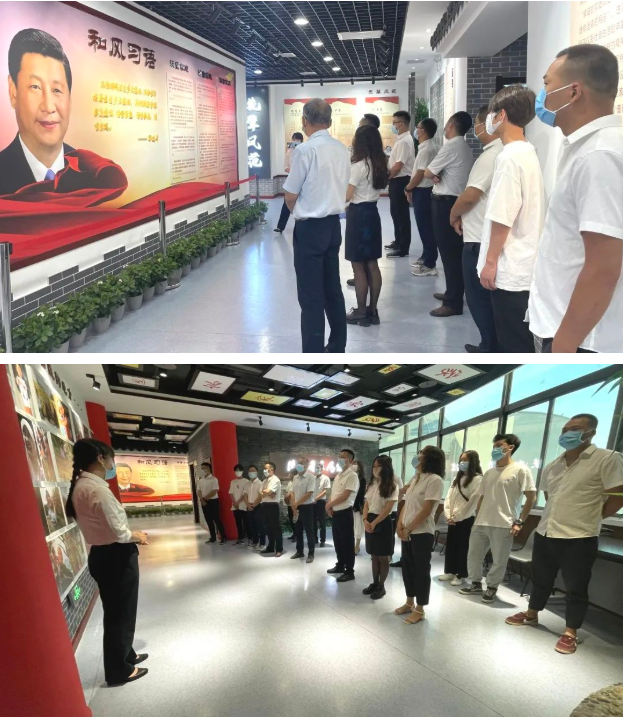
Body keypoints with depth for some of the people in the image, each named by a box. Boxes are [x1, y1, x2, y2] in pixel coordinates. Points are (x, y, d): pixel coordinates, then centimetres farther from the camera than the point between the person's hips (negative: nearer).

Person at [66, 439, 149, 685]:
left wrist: (132, 534, 8)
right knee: (120, 615, 7)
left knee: (116, 613, 24)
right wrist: (138, 536, -5)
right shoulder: (97, 489, -25)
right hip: (115, 557, -10)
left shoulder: (81, 486, 6)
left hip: (102, 555, 10)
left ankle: (125, 655, 41)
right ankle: (118, 671, 23)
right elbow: (119, 533, -24)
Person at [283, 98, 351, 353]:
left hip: (310, 227, -7)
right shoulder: (342, 149, 7)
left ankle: (313, 354, 1)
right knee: (332, 289, 16)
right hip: (334, 224, 7)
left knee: (311, 295, -3)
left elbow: (290, 195, -9)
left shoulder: (305, 150, -15)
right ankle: (337, 348, 26)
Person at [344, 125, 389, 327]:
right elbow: (377, 189, 13)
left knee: (359, 267, -1)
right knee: (372, 265, 10)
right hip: (372, 212, 8)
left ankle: (361, 313, 6)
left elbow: (347, 196, -14)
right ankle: (373, 310, 17)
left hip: (358, 214, -8)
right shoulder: (379, 164, 9)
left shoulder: (358, 166, -15)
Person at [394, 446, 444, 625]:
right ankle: (409, 603, 30)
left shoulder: (435, 480, -13)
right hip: (407, 532, 8)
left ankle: (419, 609, 15)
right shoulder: (415, 478, 12)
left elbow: (426, 510, -17)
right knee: (407, 567, 15)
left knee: (421, 570, 3)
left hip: (422, 533, -8)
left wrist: (408, 529, -13)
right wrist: (400, 524, -3)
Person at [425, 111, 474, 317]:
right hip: (459, 201, 10)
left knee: (449, 252, -8)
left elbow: (427, 173, -11)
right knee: (455, 251, 16)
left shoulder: (451, 146, -14)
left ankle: (453, 303, -5)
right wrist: (438, 176, -4)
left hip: (445, 202, -10)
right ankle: (453, 292, 27)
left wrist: (434, 175, 10)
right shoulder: (466, 148, 15)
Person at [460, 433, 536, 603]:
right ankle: (475, 584, 30)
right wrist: (477, 520, 14)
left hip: (503, 525, -6)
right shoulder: (489, 473, 13)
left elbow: (531, 498, -8)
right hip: (481, 524, 6)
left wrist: (519, 522, -11)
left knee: (499, 561, 4)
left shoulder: (520, 469, -6)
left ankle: (491, 588, 24)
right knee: (473, 555, 12)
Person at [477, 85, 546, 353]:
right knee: (517, 339, 19)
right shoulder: (528, 152, 12)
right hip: (522, 264, 10)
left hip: (511, 269, -9)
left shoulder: (510, 157, -18)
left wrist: (491, 262, -14)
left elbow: (502, 218, -21)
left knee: (515, 343, 1)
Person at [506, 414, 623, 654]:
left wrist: (590, 517, -4)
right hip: (544, 533, 7)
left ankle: (570, 633, 20)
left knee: (575, 588, 6)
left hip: (579, 538, -6)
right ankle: (531, 614, 38)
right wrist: (559, 516, 13)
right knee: (541, 579, 20)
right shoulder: (552, 467, 9)